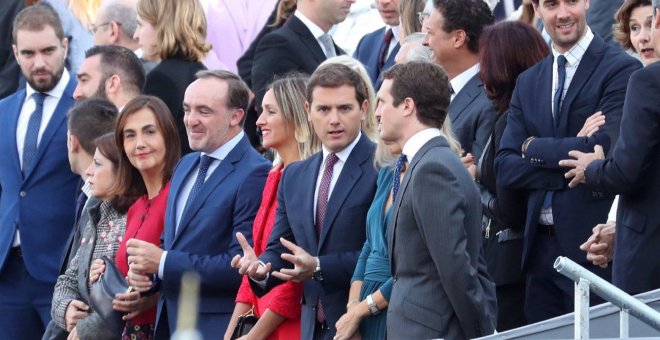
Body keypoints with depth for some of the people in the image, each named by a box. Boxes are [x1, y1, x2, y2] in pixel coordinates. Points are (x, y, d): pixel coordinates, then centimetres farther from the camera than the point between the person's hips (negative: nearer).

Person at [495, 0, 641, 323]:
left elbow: (606, 149, -18)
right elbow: (505, 168, 6)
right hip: (540, 246, 6)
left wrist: (534, 148, -4)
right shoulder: (528, 82, 15)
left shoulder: (621, 69, -5)